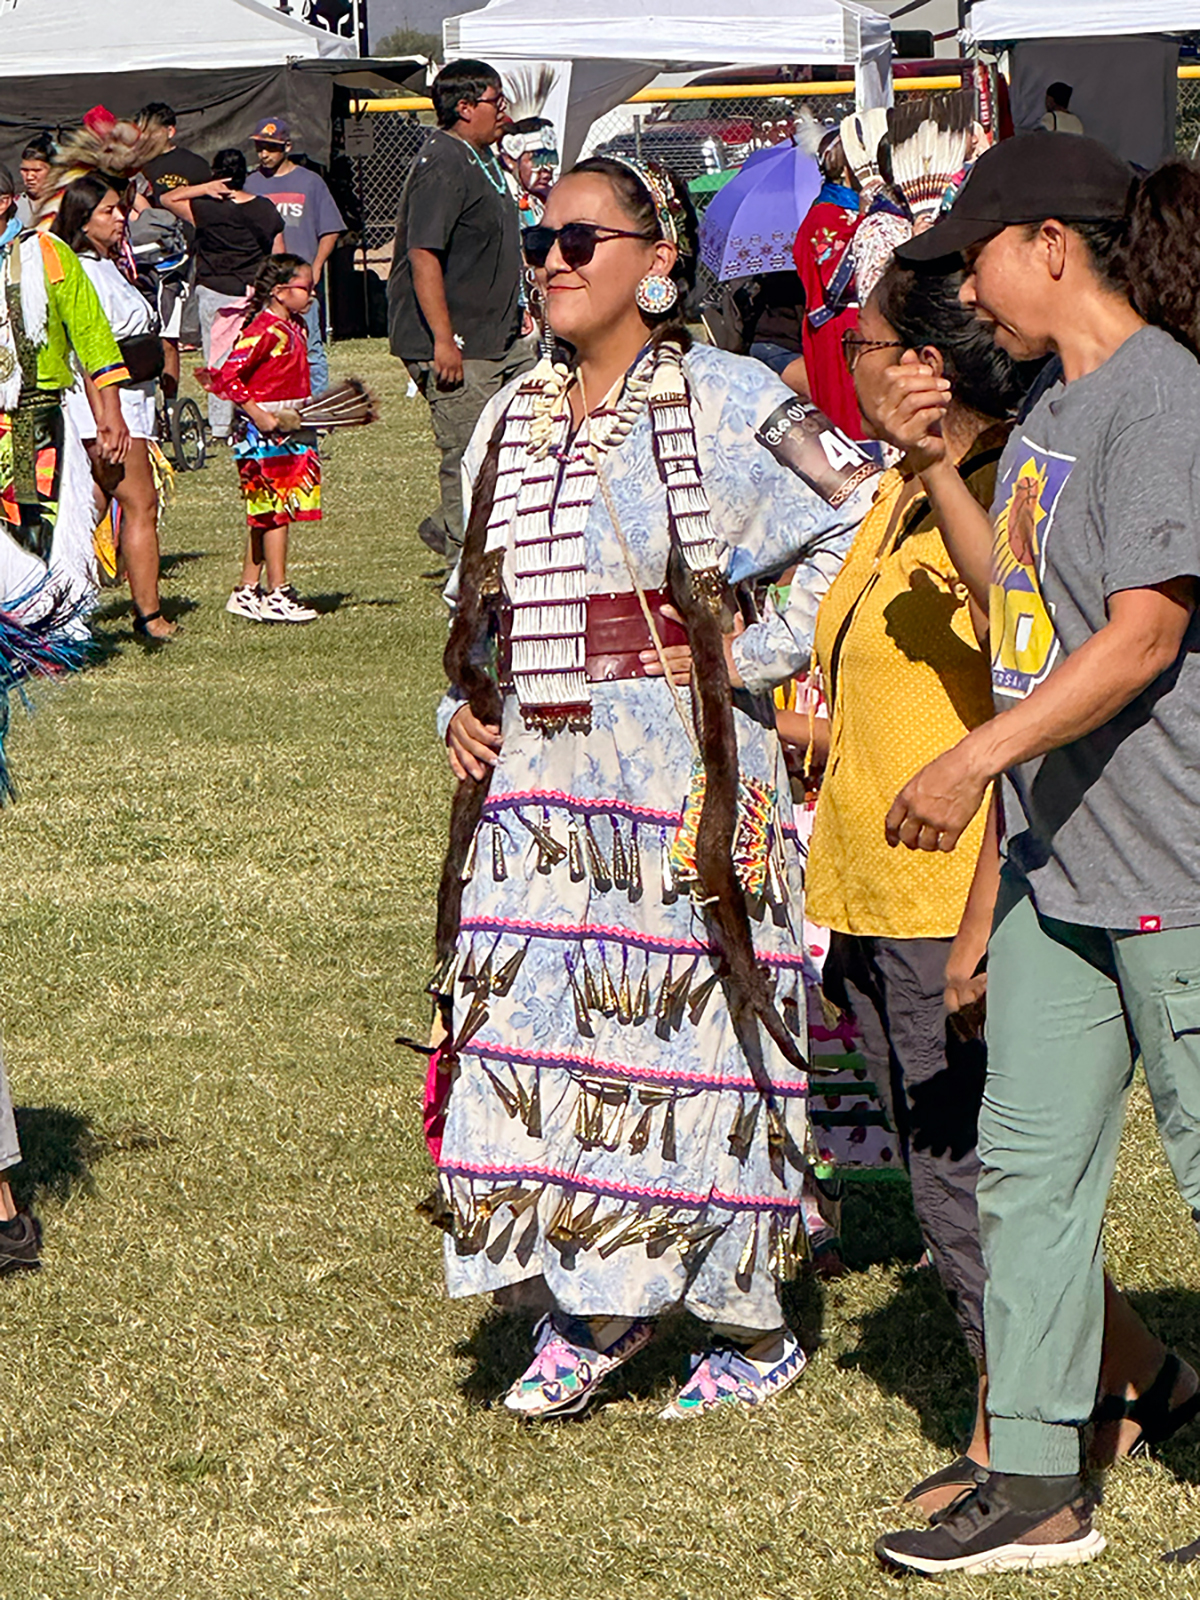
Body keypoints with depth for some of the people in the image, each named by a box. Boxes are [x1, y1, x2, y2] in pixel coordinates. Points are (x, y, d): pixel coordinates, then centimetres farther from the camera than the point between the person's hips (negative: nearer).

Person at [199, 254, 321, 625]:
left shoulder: (296, 327, 12)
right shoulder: (265, 330, -16)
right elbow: (229, 376, -19)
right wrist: (257, 413, -22)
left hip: (290, 431, 9)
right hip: (265, 434, -9)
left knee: (265, 517, 12)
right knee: (276, 512, -7)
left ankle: (247, 592, 18)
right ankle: (277, 594, -3)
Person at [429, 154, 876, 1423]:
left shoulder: (721, 404, -6)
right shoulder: (515, 417, 14)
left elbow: (850, 534, -6)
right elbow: (477, 597, 24)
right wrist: (462, 706, 9)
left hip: (677, 777, -6)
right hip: (532, 779, 6)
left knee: (683, 1024, -2)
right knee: (528, 1027, 1)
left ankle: (752, 1327, 12)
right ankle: (588, 1309, 15)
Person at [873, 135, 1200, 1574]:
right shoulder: (1054, 407, 13)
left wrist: (972, 760, -23)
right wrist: (935, 467, 8)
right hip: (1055, 856, 9)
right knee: (1028, 1161, 9)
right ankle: (1035, 1487, 15)